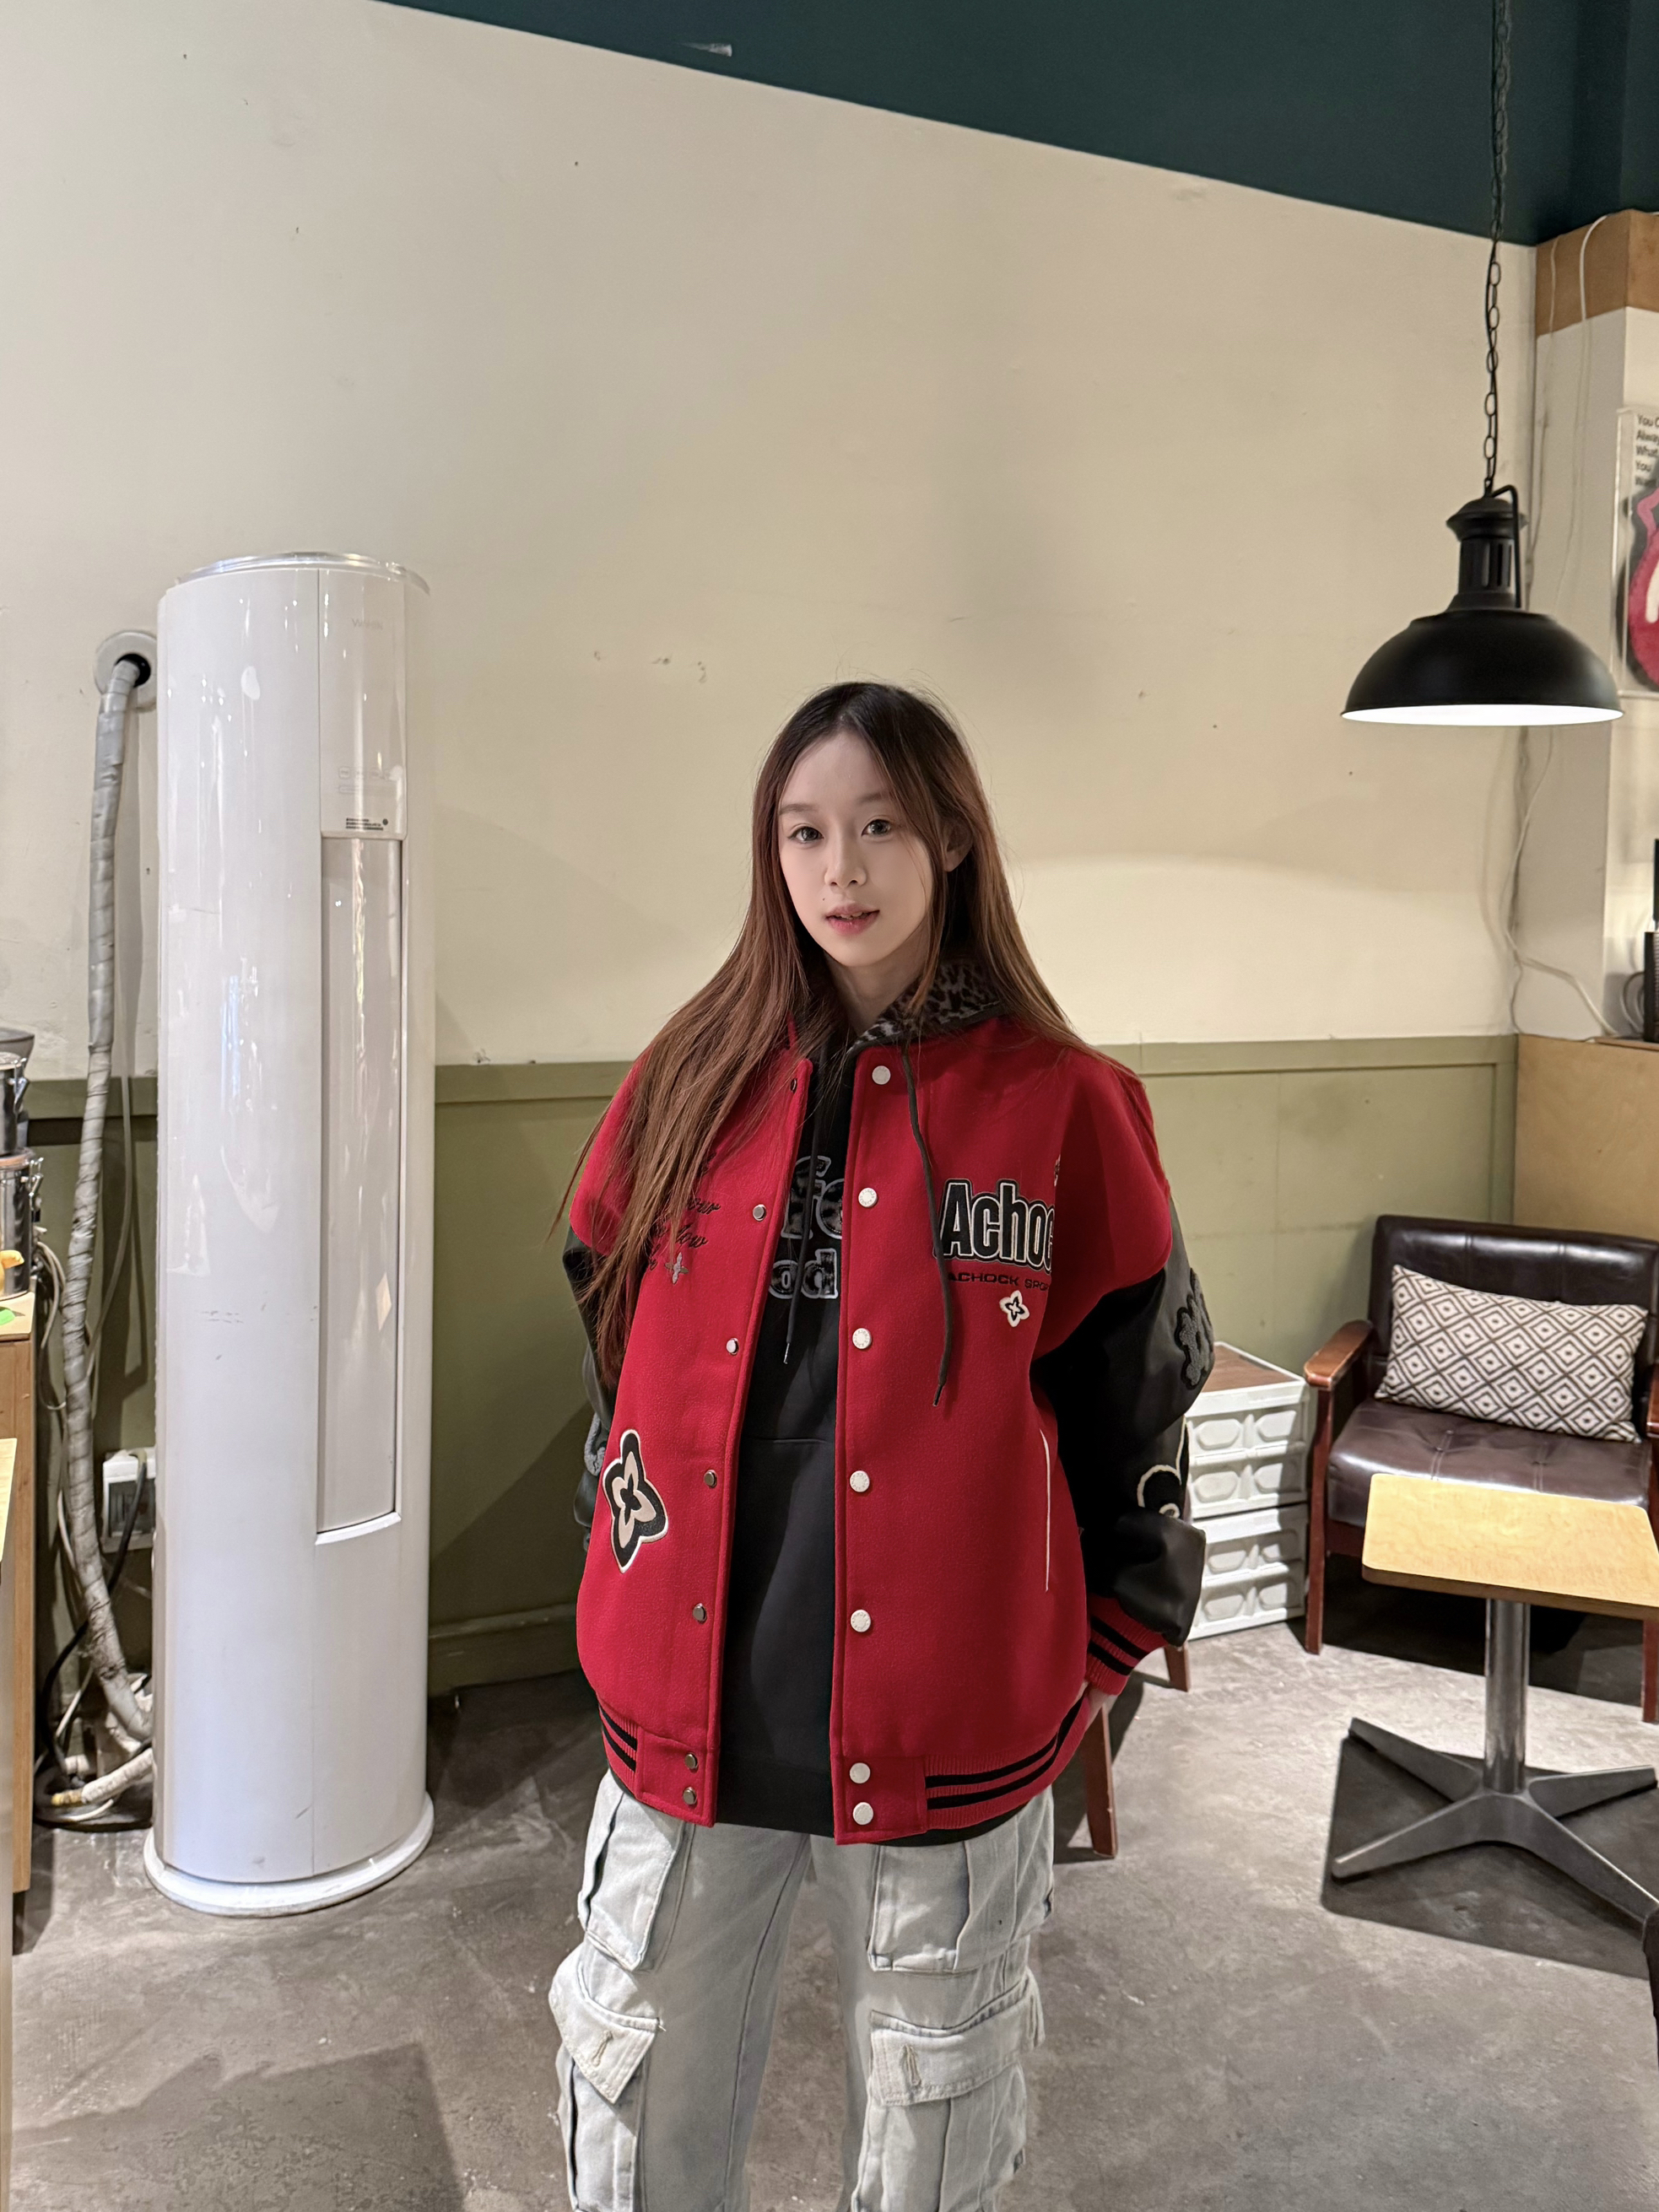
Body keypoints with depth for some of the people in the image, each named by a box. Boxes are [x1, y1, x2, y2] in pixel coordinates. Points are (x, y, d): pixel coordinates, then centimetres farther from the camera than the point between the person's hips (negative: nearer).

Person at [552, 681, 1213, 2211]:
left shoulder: (1064, 1106, -7)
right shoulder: (694, 1079, 1)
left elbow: (1136, 1406, -1)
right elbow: (617, 1352, 10)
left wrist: (1100, 1663, 2)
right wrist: (636, 1593, 9)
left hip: (948, 1722, -2)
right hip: (690, 1698, 3)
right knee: (643, 2081, 20)